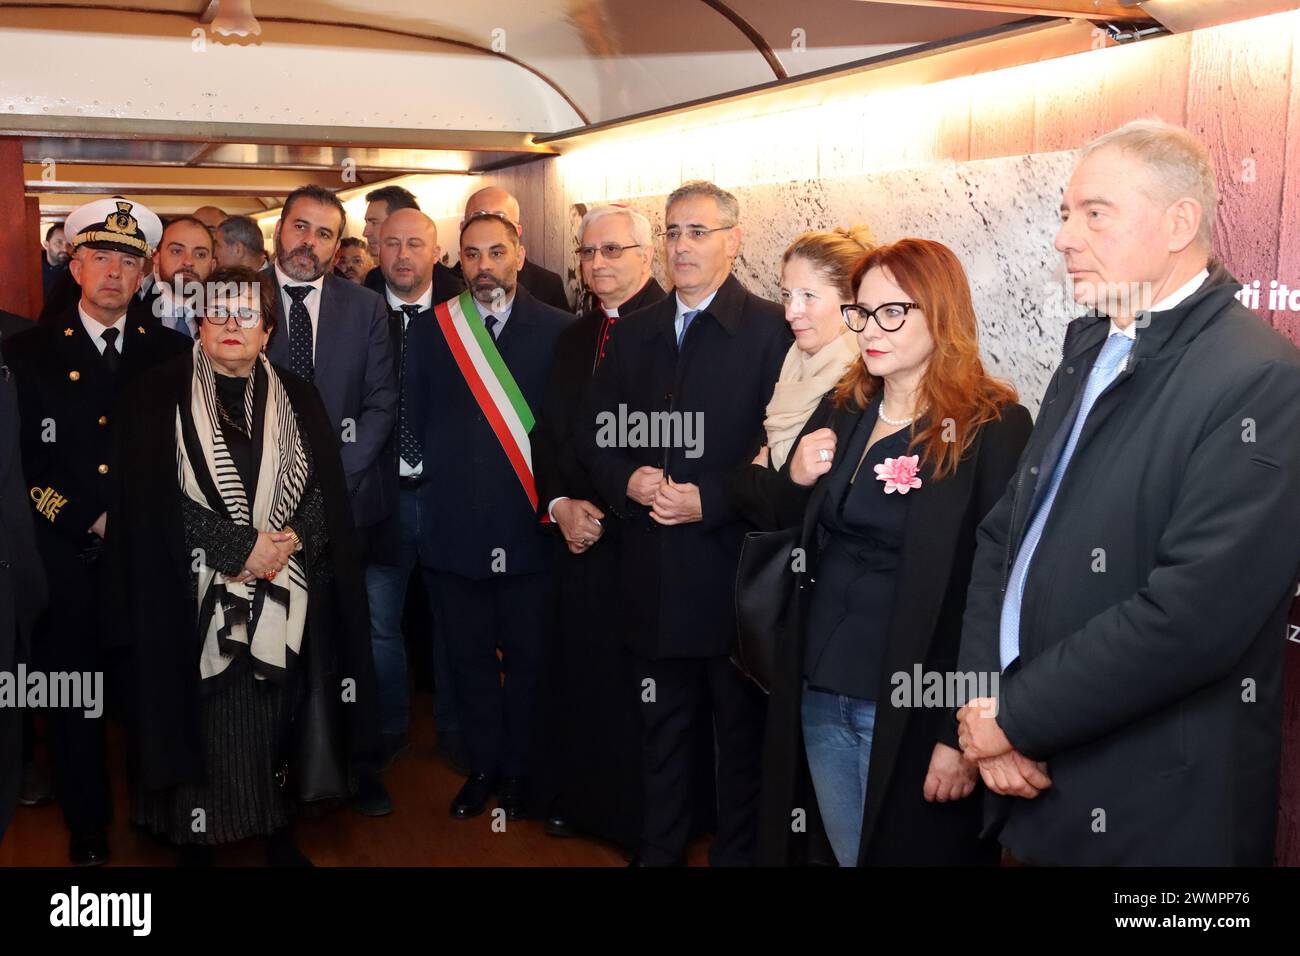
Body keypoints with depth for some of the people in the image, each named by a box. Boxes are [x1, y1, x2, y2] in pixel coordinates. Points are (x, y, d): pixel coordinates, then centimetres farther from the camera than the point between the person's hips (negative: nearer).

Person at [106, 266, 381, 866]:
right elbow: (150, 503, -9)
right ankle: (195, 843, 18)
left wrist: (289, 542, -13)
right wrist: (243, 546, -14)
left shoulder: (297, 399, 9)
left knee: (276, 721, 8)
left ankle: (279, 834, 25)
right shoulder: (157, 399, -1)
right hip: (196, 602, -2)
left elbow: (327, 491, 5)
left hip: (284, 604, 3)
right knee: (204, 724, 1)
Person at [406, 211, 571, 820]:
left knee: (527, 657, 9)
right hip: (453, 526, 2)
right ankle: (483, 766, 29)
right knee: (469, 656, 13)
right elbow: (416, 420, 9)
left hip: (528, 525, -2)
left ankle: (518, 773, 26)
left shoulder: (557, 330, -1)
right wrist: (441, 479, 4)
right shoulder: (430, 330, 6)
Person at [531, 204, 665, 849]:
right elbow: (549, 433, 17)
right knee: (577, 671, 11)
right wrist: (560, 504, 0)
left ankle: (644, 819, 19)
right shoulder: (574, 337, 15)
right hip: (581, 532, 6)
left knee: (643, 685, 3)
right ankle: (578, 802, 27)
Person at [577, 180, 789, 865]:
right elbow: (593, 437, 13)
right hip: (655, 574, 5)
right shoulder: (633, 335, 11)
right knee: (662, 726, 17)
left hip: (733, 570, -4)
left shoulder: (772, 331, -6)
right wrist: (627, 482, -7)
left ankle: (736, 852, 27)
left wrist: (710, 500, -18)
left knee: (742, 730, 10)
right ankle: (659, 849, 33)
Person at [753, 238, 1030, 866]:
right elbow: (798, 535, 15)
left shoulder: (991, 429, -13)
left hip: (911, 710, -6)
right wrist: (798, 480, -6)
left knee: (901, 848, 9)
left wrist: (964, 733, -16)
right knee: (846, 852, 19)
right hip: (818, 694, 6)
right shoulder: (841, 411, 6)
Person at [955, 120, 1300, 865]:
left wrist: (1017, 716, -16)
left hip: (1155, 810, -6)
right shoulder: (1092, 348, 8)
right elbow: (1005, 533, 6)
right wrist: (987, 701, -6)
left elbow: (1195, 613, -24)